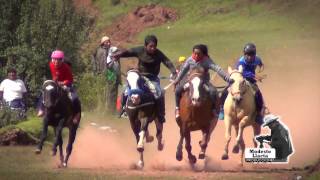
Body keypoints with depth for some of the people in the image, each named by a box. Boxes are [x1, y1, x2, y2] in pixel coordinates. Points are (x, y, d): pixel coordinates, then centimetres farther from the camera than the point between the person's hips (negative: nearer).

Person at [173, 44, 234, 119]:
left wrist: (228, 79, -34)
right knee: (178, 89, -17)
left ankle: (213, 109, -14)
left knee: (213, 91, -32)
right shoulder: (190, 60, -6)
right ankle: (177, 108, 2)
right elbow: (183, 70, 9)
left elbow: (218, 70, -25)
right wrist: (177, 80, 12)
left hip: (204, 82, -3)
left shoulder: (207, 61, -17)